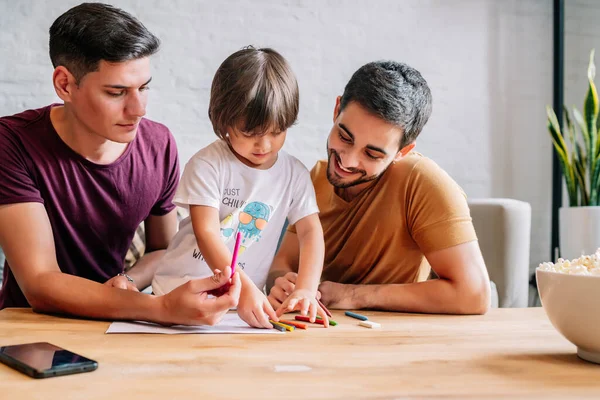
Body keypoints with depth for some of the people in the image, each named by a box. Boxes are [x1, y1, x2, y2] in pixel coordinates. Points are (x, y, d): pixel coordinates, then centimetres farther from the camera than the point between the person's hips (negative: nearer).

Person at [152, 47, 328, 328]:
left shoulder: (294, 174, 1)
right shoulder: (207, 165, -11)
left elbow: (311, 232, -4)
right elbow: (206, 233, -18)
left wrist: (305, 289, -21)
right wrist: (244, 287, -30)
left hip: (245, 301, 2)